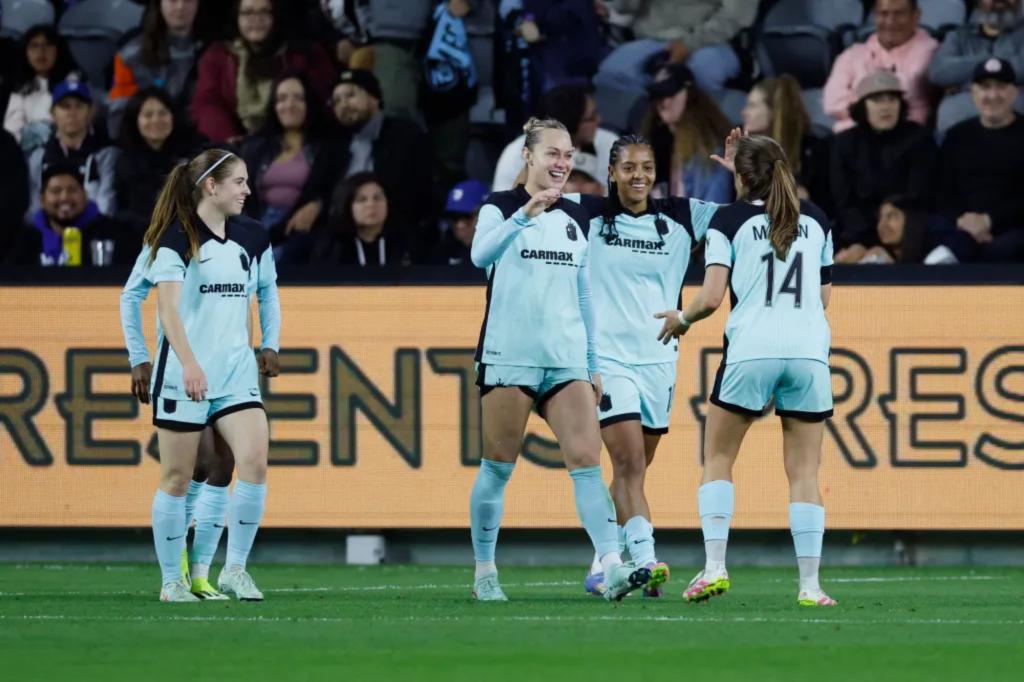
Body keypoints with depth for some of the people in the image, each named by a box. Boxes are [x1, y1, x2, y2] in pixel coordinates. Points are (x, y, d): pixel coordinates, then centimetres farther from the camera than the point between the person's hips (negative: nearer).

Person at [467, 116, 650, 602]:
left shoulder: (577, 219, 15)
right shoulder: (501, 207, 0)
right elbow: (481, 255, -21)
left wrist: (593, 365, 17)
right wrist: (525, 214, -35)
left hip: (567, 360, 4)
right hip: (509, 357, -4)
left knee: (586, 461, -10)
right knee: (498, 467, 1)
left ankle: (612, 568, -20)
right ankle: (484, 572, 12)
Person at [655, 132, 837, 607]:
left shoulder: (730, 220, 3)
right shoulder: (815, 219, 15)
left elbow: (712, 297, -4)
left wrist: (681, 320, 14)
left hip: (751, 350, -2)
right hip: (809, 349, 2)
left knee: (718, 459, 12)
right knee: (804, 471, 5)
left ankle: (714, 568, -1)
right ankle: (810, 583, -3)